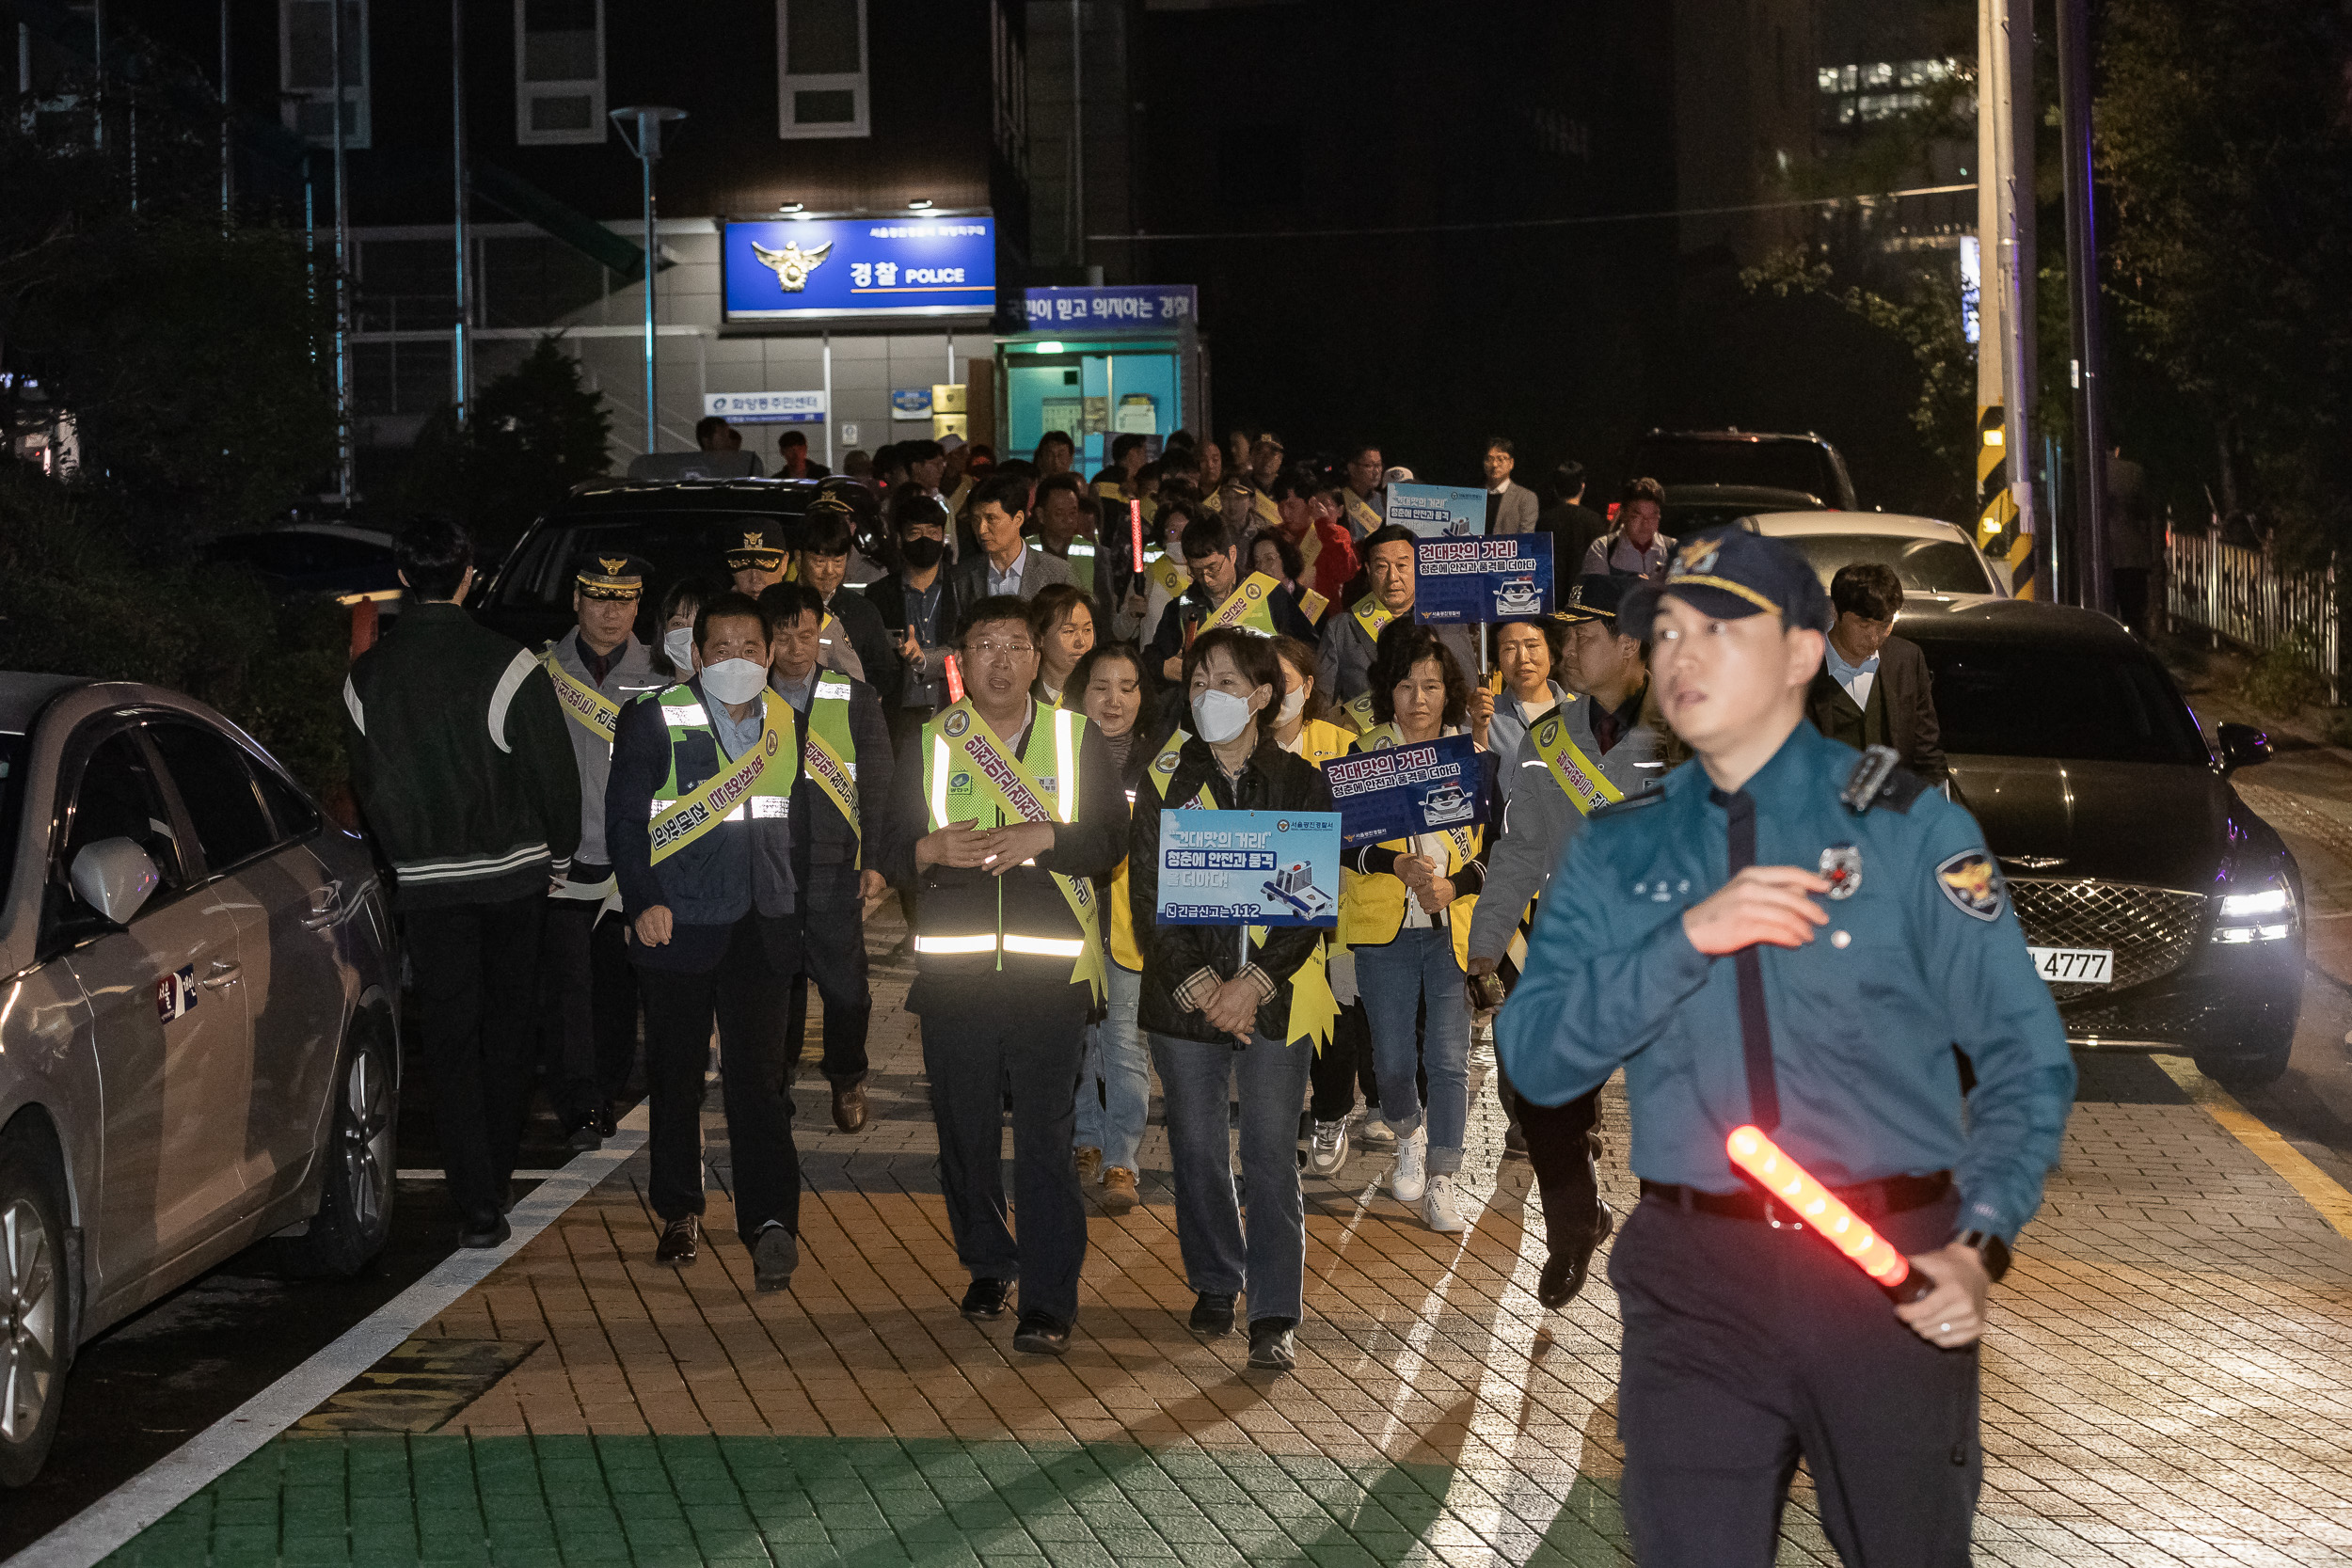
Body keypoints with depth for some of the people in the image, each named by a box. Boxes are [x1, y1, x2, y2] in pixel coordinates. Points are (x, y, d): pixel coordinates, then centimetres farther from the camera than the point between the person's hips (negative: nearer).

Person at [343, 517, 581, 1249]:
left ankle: (477, 1201, -4)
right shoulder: (506, 665, -13)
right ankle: (495, 1177, 26)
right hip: (513, 872, -1)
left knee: (449, 1038, 3)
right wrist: (559, 856, 7)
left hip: (424, 881, 1)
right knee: (507, 1028, 15)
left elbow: (366, 784, 8)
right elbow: (554, 770, -8)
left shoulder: (365, 676, -2)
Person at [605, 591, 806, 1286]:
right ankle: (679, 1213, 22)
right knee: (676, 1073, 8)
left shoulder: (787, 724, 10)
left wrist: (796, 904, 13)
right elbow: (624, 817, -4)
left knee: (759, 1075, -7)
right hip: (677, 924, -2)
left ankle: (769, 1222, -11)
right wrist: (642, 902, -15)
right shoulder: (653, 721, -3)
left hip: (760, 928, 2)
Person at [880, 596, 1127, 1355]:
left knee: (1046, 1135, -6)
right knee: (965, 1129, 9)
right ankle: (987, 1268, 28)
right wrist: (930, 850, -13)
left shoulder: (1076, 737, 8)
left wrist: (1043, 837, -15)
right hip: (954, 970, 2)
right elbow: (886, 850, 8)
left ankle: (1049, 1301, -2)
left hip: (1050, 967, -2)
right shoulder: (929, 743, 11)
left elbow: (1112, 838, 1)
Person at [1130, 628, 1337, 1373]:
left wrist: (1253, 984, -13)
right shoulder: (1166, 783, 4)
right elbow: (1147, 896, 0)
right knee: (1197, 1149, 8)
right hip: (1185, 996, 2)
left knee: (1271, 1155, -3)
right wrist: (1198, 987, -12)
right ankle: (1215, 1285, 26)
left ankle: (1275, 1316, 1)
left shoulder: (1300, 785, 2)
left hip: (1274, 996, -2)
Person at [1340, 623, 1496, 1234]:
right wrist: (1398, 865, -17)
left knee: (1450, 1058, -7)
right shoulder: (1364, 754, 3)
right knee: (1393, 1058, 5)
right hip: (1385, 928, 0)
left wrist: (1455, 884, -12)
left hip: (1455, 927, 0)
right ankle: (1409, 1136, 36)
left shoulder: (1473, 757, 5)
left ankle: (1440, 1184, 1)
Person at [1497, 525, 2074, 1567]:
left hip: (1891, 1275, -1)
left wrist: (1978, 1244, -15)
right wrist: (1688, 936, -15)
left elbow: (2024, 1058, -1)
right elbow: (1535, 1059, -2)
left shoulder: (1908, 828, 1)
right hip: (1693, 1284, 1)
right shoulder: (1616, 856, 9)